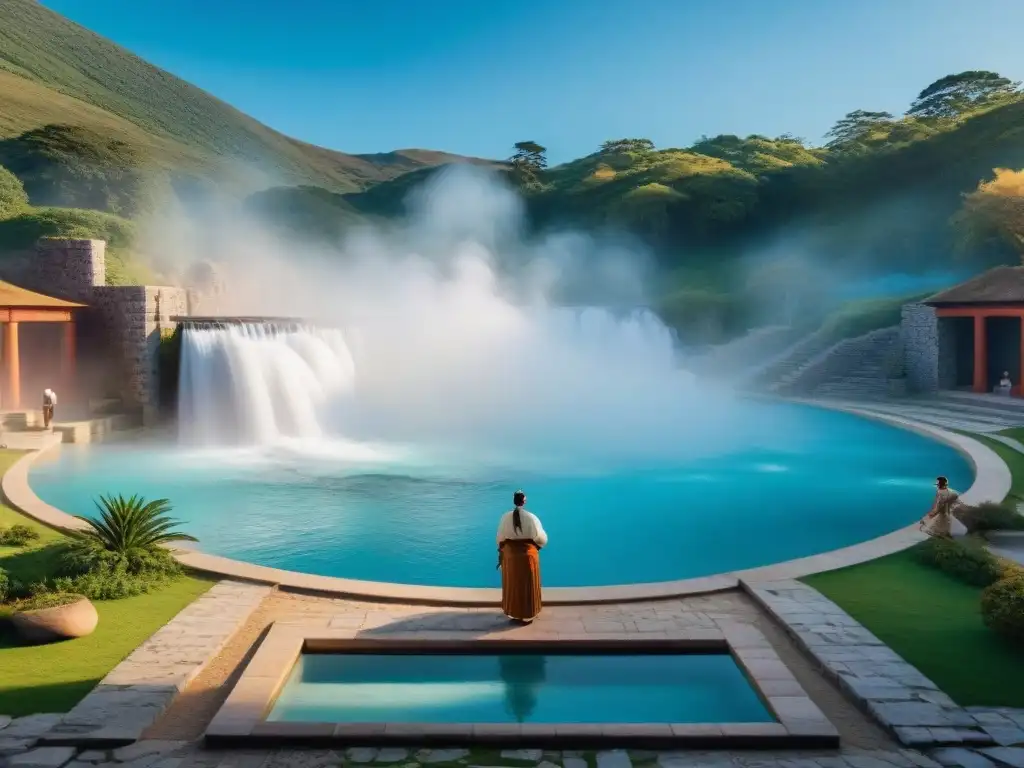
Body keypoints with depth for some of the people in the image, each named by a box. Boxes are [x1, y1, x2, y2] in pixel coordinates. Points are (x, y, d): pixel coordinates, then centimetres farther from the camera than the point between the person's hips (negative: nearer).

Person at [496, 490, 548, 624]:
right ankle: (527, 616, 18)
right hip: (527, 554, -3)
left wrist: (501, 553, 13)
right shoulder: (531, 517, -16)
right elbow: (540, 537, -13)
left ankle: (513, 614, 27)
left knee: (512, 585, 16)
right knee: (527, 585, 11)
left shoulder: (506, 517, -8)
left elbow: (500, 538, -1)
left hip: (510, 554, 3)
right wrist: (541, 544, 10)